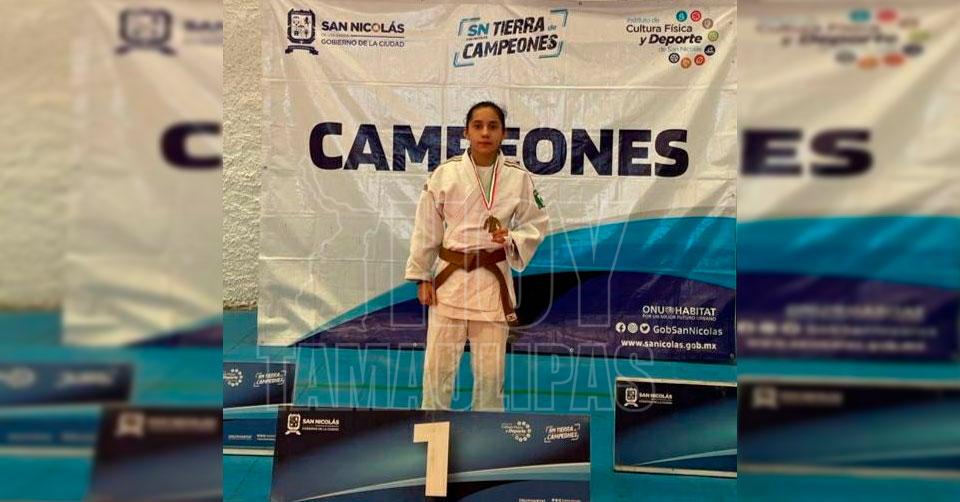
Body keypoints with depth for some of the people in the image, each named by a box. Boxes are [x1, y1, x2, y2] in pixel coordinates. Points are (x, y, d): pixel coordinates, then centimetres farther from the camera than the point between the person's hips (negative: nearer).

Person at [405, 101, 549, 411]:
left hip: (493, 280, 1)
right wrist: (422, 276, 2)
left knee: (490, 370, 10)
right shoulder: (445, 173, -3)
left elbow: (535, 225, 6)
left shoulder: (519, 178, -2)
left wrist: (512, 240, -14)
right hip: (450, 277, 0)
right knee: (438, 365, 5)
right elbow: (426, 228, 2)